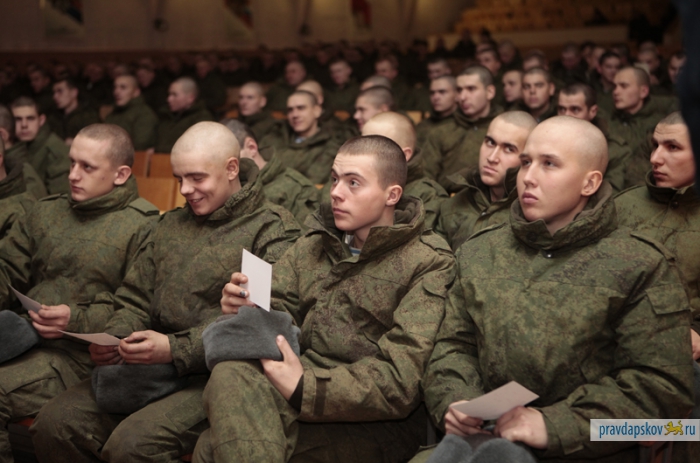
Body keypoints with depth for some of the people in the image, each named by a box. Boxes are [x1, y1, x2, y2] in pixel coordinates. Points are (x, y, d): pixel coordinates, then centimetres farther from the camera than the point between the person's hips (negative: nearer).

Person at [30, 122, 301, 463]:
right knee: (53, 425, -11)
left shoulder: (274, 230, -3)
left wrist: (176, 349, -21)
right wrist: (114, 338, -3)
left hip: (217, 372, -6)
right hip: (149, 366, 7)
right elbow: (135, 299, 20)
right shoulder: (170, 225, 19)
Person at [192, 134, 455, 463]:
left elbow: (399, 380, -12)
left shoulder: (429, 264, -3)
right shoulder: (313, 245, 15)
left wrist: (306, 387, -21)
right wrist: (248, 310, -12)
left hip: (373, 423, -5)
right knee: (228, 377, -29)